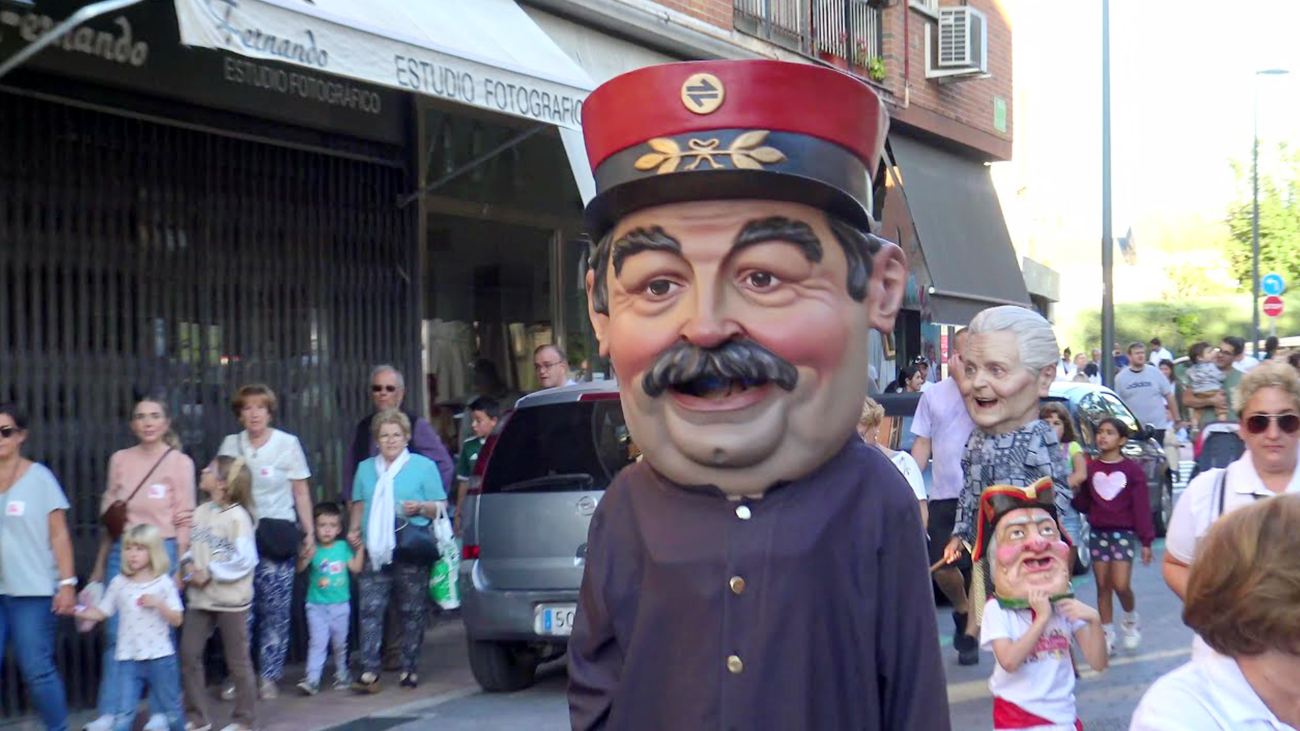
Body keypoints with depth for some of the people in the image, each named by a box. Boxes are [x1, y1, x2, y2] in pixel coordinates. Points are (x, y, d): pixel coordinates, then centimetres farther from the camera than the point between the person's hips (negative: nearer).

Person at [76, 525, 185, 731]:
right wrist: (75, 611, -8)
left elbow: (176, 620, -4)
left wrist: (158, 603, -19)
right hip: (129, 658, 1)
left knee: (170, 711, 14)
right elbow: (101, 613, 5)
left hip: (160, 657, -1)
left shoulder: (164, 583, -4)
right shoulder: (119, 583, 2)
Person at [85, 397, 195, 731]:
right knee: (117, 633, 0)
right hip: (122, 552, 3)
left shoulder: (180, 462, 0)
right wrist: (100, 565, 15)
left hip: (162, 550, -3)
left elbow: (183, 519, -1)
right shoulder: (120, 460, 10)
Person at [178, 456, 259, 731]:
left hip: (230, 599, -6)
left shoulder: (237, 516, -14)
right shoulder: (200, 512, 5)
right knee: (189, 654, 4)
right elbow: (192, 547, 11)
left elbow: (245, 559, -18)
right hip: (200, 598, 6)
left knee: (237, 660, 6)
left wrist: (210, 573, -18)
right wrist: (188, 564, -10)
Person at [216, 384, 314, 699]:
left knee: (275, 610, -4)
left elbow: (301, 491, 3)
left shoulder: (288, 443, 1)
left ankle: (269, 676, 5)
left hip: (277, 534, -2)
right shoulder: (230, 444, 8)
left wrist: (309, 532, -1)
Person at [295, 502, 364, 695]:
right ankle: (311, 679, -16)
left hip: (340, 604, 3)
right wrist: (306, 557, -33)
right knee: (317, 642, -12)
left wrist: (360, 548, -1)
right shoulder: (313, 549, -4)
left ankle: (341, 675, 31)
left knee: (340, 642, 14)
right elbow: (300, 569, -15)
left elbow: (355, 568, 3)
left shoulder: (343, 547, 3)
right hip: (317, 605, -3)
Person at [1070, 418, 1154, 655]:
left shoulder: (1133, 469, -3)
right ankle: (1107, 635, 13)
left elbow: (1142, 507, -4)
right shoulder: (1091, 468, 7)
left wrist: (1146, 541, -6)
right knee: (1103, 586, 5)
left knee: (1121, 584, -13)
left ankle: (1131, 619, 16)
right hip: (1098, 532, 3)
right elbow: (1083, 503, 11)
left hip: (1124, 532, -3)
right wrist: (1071, 495, -10)